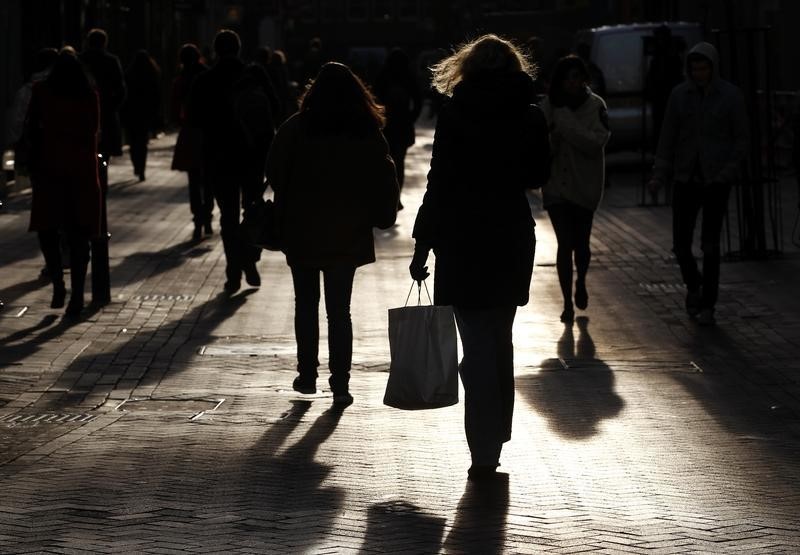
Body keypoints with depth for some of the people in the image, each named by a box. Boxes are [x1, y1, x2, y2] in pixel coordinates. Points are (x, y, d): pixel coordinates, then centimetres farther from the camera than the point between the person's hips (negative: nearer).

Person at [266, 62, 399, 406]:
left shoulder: (296, 129, -8)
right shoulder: (368, 133, -3)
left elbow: (275, 174, -4)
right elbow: (386, 182, -3)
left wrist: (287, 209, 11)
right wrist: (379, 218, 8)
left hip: (302, 233, -1)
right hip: (348, 235, 1)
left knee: (306, 305, 14)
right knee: (339, 310, 7)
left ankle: (307, 374, 17)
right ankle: (340, 383, 1)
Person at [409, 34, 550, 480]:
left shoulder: (455, 113, -8)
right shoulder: (531, 116, 1)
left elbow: (440, 181, -10)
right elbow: (538, 176, 11)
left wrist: (423, 244, -7)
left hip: (463, 240, -3)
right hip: (514, 238, 3)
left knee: (478, 347, -2)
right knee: (500, 342, 18)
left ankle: (484, 452, -7)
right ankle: (495, 440, 26)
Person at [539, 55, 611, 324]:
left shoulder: (596, 105, -6)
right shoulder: (549, 106, 0)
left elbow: (597, 142, -17)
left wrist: (565, 125, -21)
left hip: (585, 184, 0)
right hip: (556, 184, 0)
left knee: (580, 243, 6)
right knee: (565, 244, -6)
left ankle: (581, 282, 39)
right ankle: (568, 303, 4)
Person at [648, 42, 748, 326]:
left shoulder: (731, 95, -3)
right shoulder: (679, 95, 3)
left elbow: (741, 140, 1)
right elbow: (668, 137, 6)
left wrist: (729, 172, -10)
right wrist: (659, 174, -2)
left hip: (716, 181, -2)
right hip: (685, 178, 2)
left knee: (710, 246, -2)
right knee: (681, 244, 1)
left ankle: (707, 306, 7)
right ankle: (693, 286, 30)